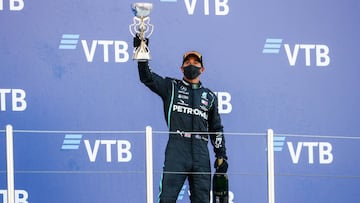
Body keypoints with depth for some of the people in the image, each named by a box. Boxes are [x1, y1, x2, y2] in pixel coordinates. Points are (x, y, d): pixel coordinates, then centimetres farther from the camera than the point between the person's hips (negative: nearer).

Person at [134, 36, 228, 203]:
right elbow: (147, 77, 3)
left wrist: (221, 156, 16)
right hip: (177, 149, -3)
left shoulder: (209, 96, 21)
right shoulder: (171, 87, 15)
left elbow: (216, 129, 23)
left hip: (201, 152, 3)